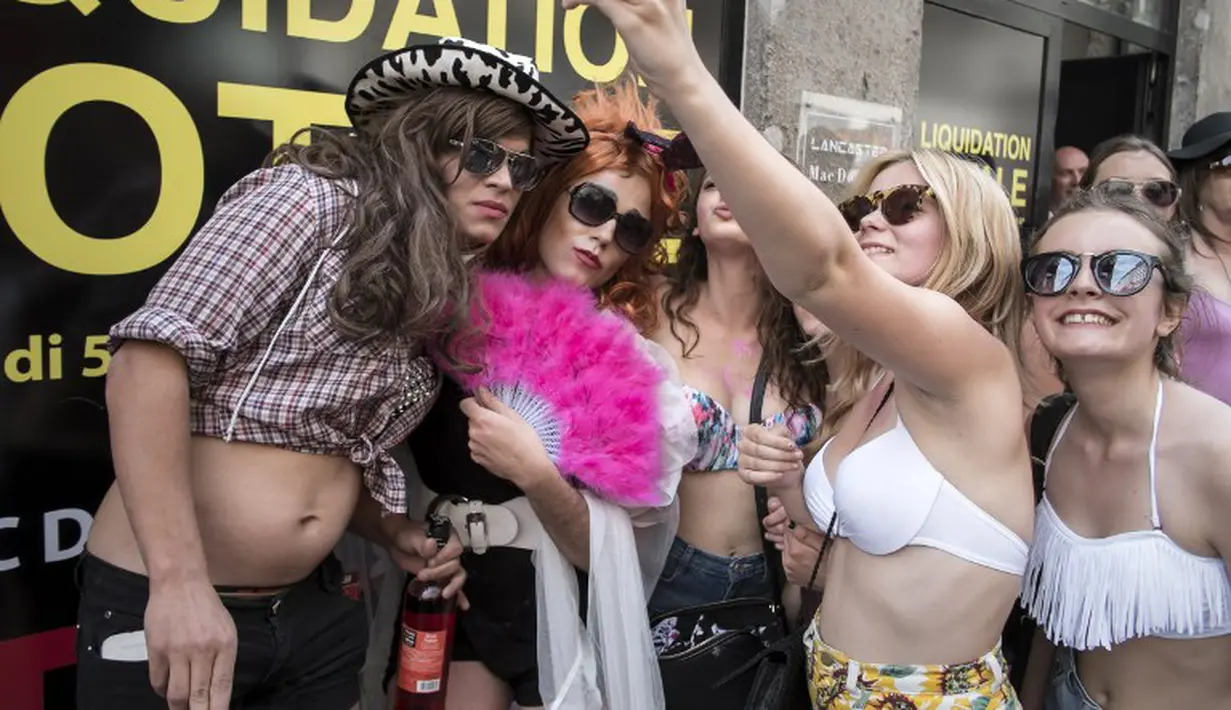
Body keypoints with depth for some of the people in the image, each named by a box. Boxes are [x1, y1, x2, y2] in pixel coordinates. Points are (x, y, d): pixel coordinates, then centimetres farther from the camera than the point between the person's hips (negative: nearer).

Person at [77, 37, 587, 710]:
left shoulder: (437, 302, 9)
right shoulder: (312, 199, -10)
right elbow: (151, 355, -19)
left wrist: (398, 536, 1)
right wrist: (180, 580, -25)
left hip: (312, 610, 7)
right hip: (160, 602, -7)